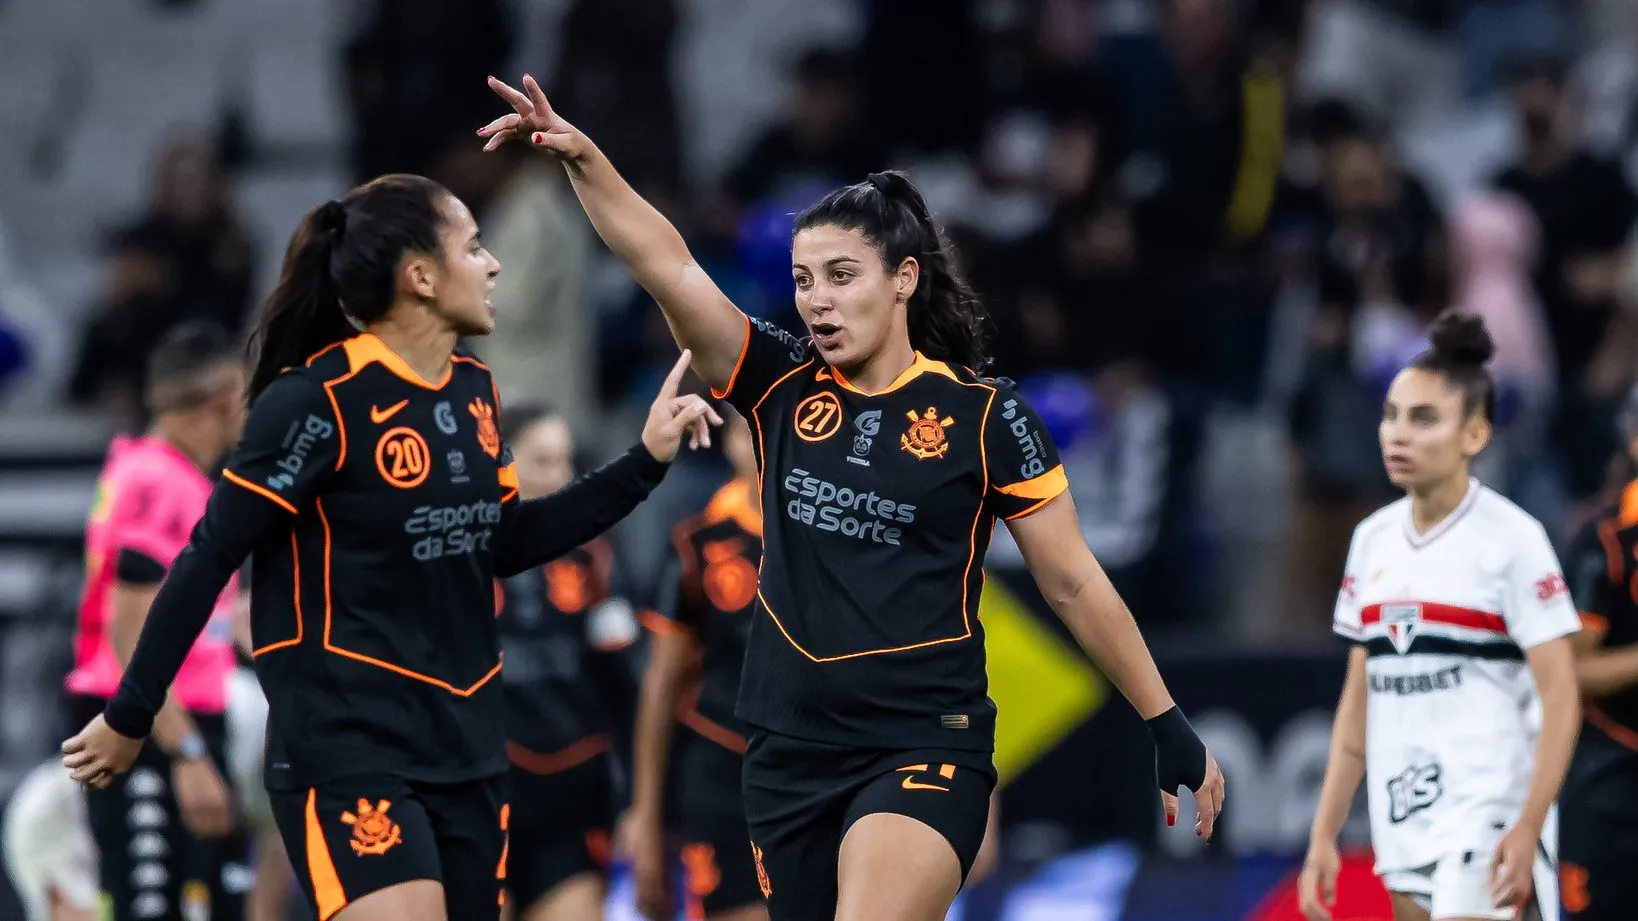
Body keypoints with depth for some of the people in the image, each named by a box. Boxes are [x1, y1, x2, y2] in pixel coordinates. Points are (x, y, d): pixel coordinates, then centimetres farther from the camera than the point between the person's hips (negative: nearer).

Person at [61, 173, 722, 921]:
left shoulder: (472, 390, 9)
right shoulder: (319, 401, -14)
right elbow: (207, 562, -11)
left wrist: (645, 462, 15)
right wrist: (130, 718, -8)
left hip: (466, 745, 8)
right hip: (347, 749, -8)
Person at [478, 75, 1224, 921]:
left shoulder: (983, 417, -3)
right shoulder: (781, 386, 5)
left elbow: (1075, 586, 2)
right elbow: (668, 267, -6)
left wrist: (1169, 729, 4)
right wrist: (581, 159, -19)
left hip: (924, 752, -5)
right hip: (790, 749, 5)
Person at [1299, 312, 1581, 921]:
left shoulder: (1510, 538, -8)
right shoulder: (1373, 540, 11)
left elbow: (1559, 694, -11)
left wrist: (1529, 827, -21)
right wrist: (1324, 832, 12)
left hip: (1487, 823, -7)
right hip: (1403, 826, 7)